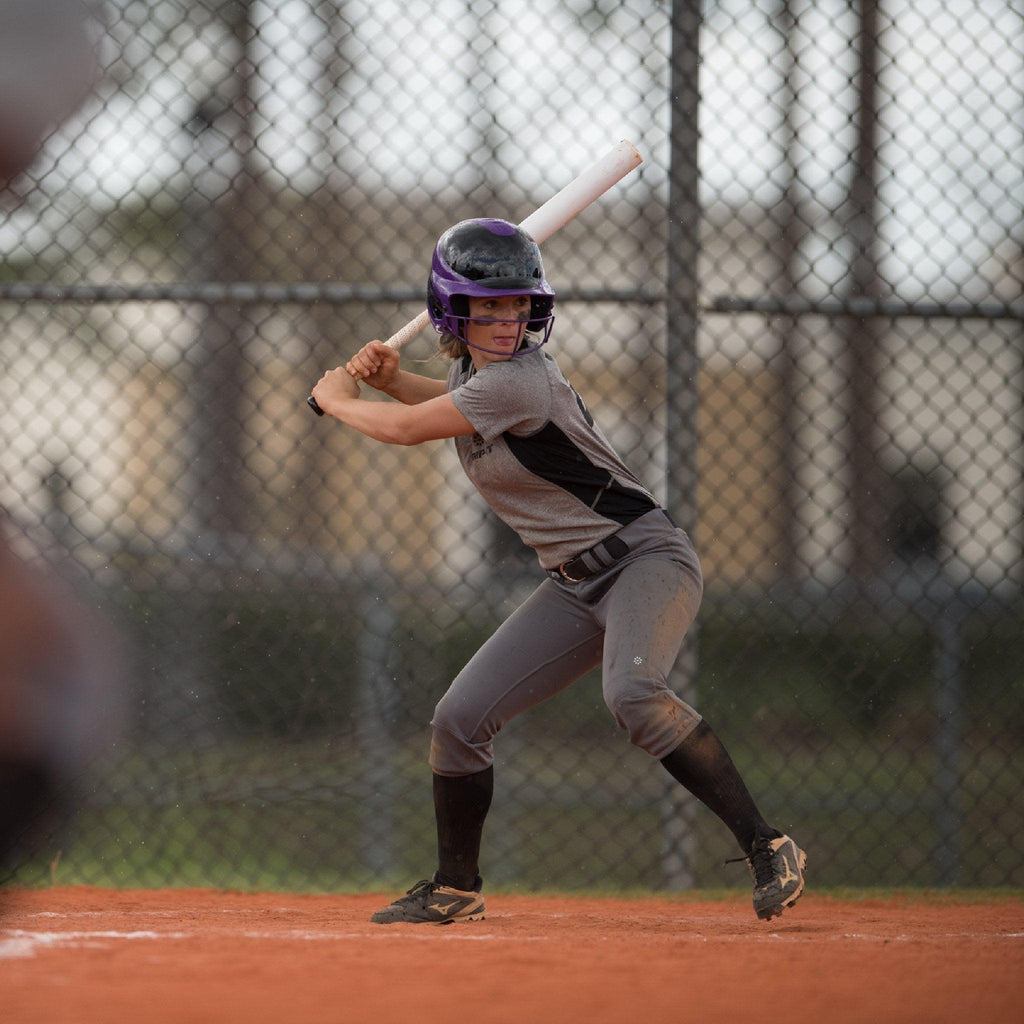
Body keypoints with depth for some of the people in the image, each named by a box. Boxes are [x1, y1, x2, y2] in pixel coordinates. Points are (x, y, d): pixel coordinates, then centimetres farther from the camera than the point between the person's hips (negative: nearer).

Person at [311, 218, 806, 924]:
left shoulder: (521, 379, -23)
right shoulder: (474, 365, 5)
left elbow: (405, 430, -16)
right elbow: (460, 399, 31)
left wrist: (340, 398, 4)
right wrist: (392, 379, 11)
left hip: (648, 559, -9)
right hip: (575, 587, 9)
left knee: (632, 693, -36)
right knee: (459, 720, 1)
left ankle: (766, 846, -31)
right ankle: (456, 889, 20)